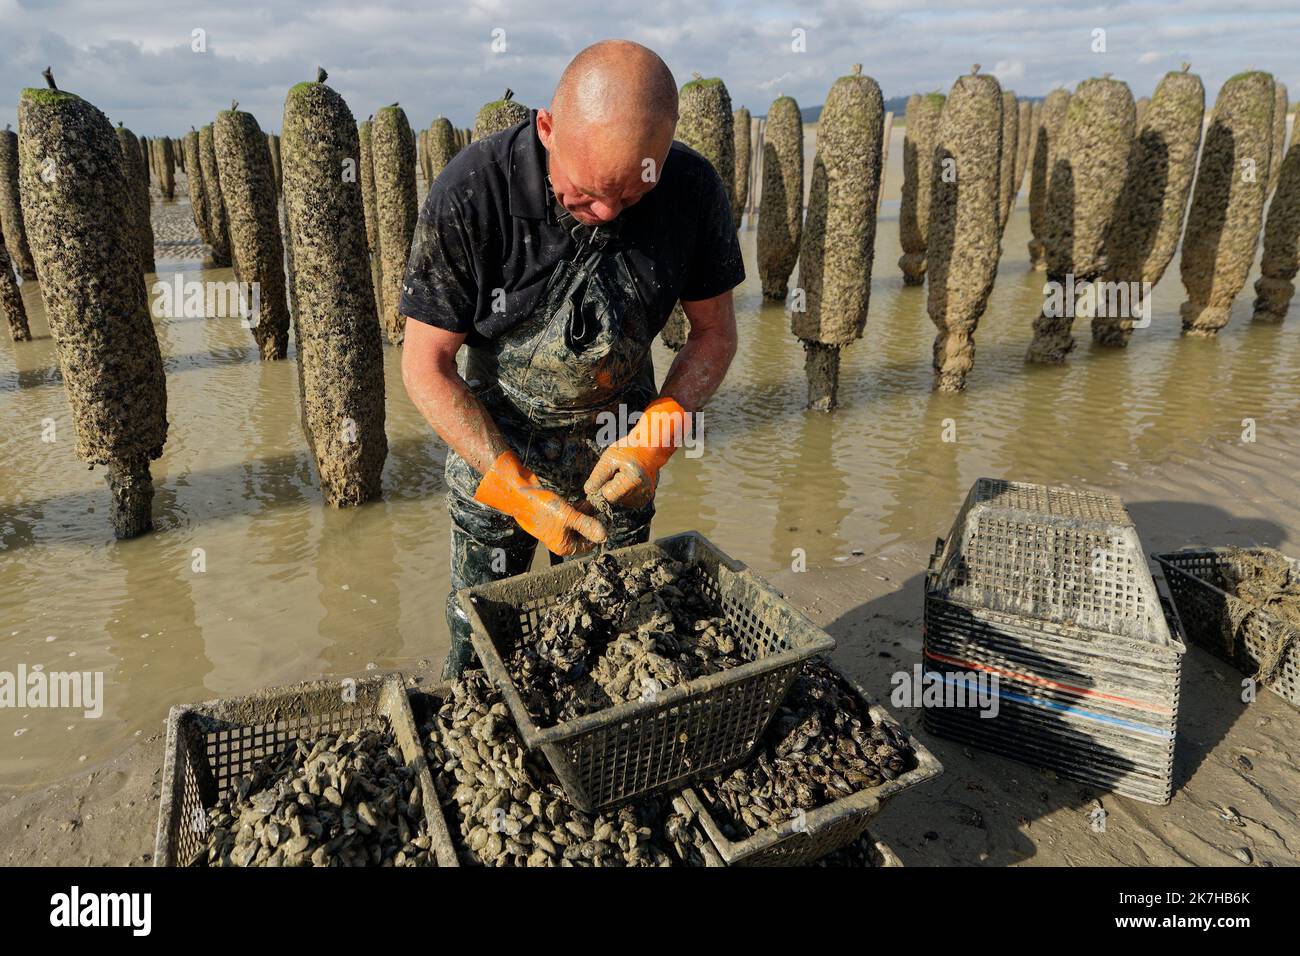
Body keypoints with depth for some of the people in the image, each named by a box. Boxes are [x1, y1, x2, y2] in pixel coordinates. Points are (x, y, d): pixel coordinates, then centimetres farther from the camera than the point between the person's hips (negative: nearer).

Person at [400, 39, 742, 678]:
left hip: (618, 457, 2)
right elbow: (425, 364, -17)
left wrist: (658, 433, -21)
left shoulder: (693, 189, -17)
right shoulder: (471, 192, -25)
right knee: (479, 645, 13)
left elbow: (714, 332, -4)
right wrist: (517, 490, -24)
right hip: (493, 445, -1)